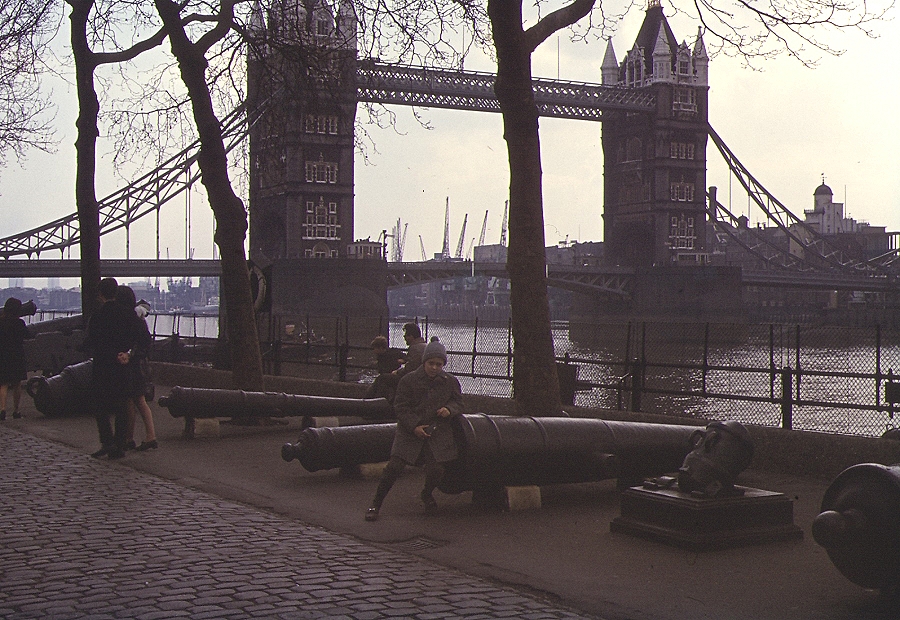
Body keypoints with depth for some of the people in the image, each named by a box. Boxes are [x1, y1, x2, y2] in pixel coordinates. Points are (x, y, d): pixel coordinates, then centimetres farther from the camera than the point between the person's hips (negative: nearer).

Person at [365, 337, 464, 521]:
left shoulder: (451, 382, 4)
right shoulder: (409, 380, -4)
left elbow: (458, 403, 14)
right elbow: (400, 407, -2)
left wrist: (449, 409, -10)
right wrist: (414, 426, -14)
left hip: (438, 432, 2)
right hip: (409, 431, -2)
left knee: (436, 468, -10)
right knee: (395, 466, -11)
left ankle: (427, 494, 26)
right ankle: (375, 504, 3)